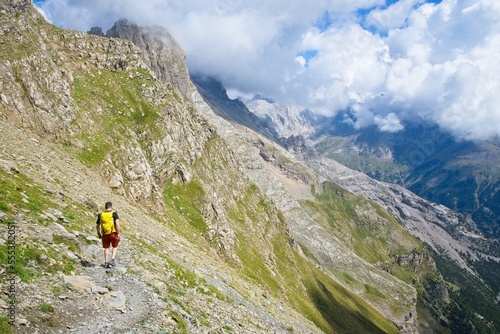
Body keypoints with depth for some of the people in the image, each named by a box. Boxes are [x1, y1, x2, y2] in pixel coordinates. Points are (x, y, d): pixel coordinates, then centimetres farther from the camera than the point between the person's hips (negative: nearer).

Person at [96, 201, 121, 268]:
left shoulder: (101, 215, 4)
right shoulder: (114, 214, -8)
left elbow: (97, 226, 12)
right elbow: (117, 224, -19)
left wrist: (99, 233, 26)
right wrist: (118, 234, -14)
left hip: (105, 234, 2)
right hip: (113, 233, -2)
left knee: (106, 248, 18)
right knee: (115, 247, 19)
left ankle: (106, 263, 16)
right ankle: (112, 260, 6)